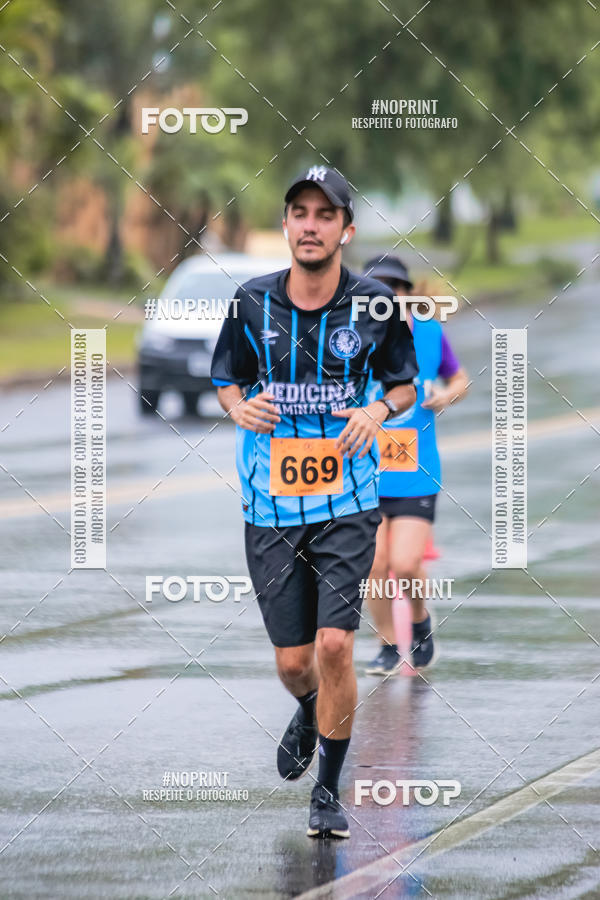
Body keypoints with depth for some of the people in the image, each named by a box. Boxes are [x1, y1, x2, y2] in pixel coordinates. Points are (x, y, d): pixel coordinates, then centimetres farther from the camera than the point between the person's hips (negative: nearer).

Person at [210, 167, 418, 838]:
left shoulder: (375, 304, -4)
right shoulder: (252, 302, -2)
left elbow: (405, 383, 9)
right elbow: (227, 381, 12)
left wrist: (379, 409, -13)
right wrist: (240, 407, -11)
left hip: (347, 503, -2)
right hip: (271, 505, 2)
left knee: (334, 645, -14)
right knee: (293, 662, 5)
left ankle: (328, 790, 3)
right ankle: (308, 714, 44)